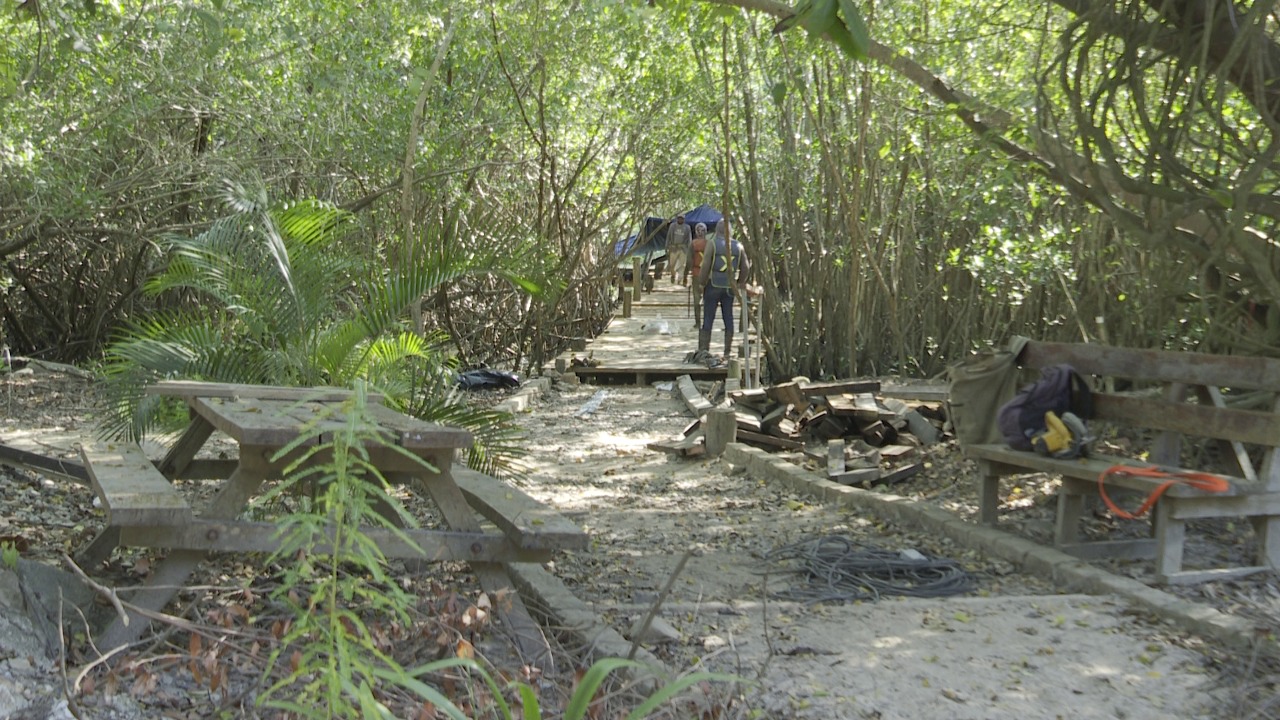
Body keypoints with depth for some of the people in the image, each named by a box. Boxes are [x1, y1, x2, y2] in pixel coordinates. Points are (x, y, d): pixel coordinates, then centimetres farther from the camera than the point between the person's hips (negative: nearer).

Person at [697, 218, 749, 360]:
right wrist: (739, 283, 17)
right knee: (728, 319, 7)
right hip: (729, 287, 3)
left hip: (713, 285, -3)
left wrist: (701, 283, -2)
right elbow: (745, 267, 4)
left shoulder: (712, 244, -8)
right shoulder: (738, 246, 3)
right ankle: (727, 352, 9)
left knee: (708, 319, 1)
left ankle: (704, 351, 0)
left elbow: (705, 266, -13)